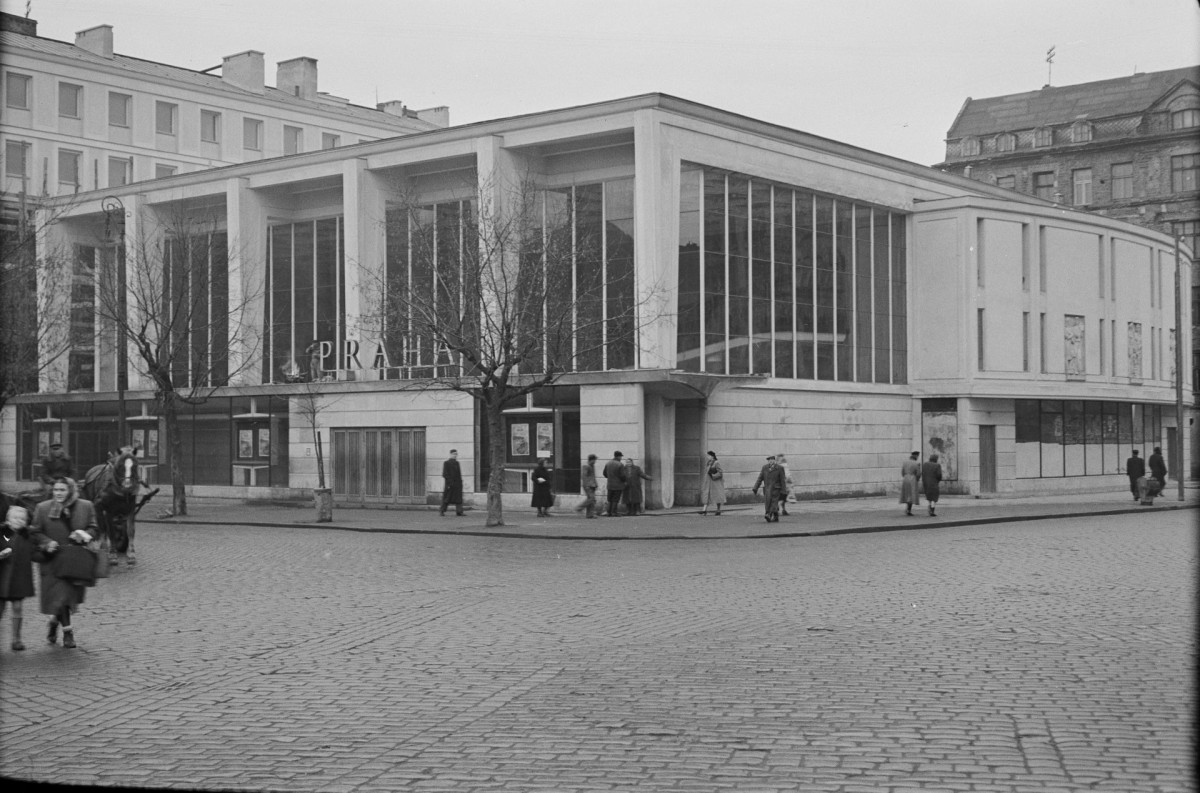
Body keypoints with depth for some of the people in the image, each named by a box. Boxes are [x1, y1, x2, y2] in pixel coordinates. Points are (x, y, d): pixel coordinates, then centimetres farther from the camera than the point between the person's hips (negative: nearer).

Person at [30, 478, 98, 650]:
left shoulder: (85, 507, 1)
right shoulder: (43, 508, -2)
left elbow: (93, 529, 5)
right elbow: (34, 532, 2)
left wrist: (85, 535, -17)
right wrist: (47, 543, -15)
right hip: (54, 560, -2)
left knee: (71, 596, 11)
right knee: (60, 595, -8)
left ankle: (55, 620, 37)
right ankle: (67, 630, 3)